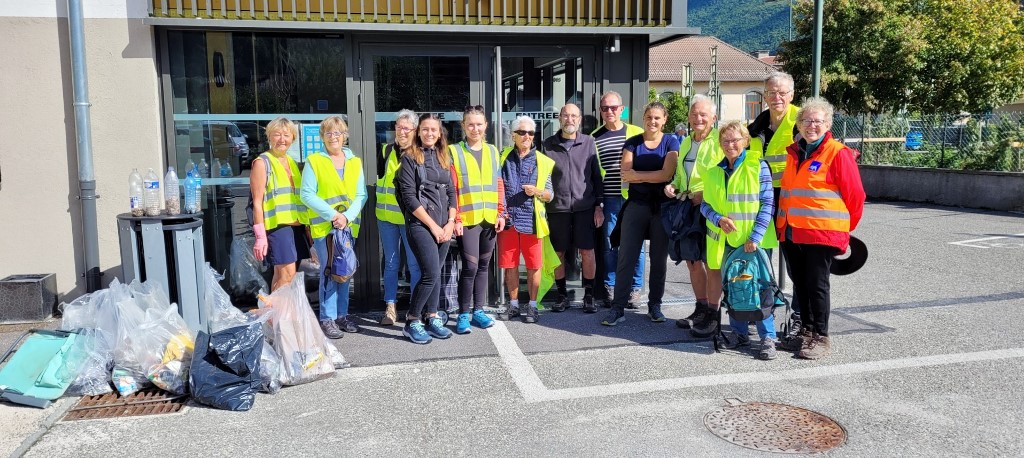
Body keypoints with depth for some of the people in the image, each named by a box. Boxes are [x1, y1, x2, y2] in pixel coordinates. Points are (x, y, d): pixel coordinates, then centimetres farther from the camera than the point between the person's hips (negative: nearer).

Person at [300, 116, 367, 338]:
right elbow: (307, 195, -7)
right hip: (323, 226, -4)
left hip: (349, 225, 4)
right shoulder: (313, 161, -1)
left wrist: (347, 216, -12)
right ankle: (327, 318, 3)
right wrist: (332, 214, -15)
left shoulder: (355, 162, 9)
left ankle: (341, 314, 20)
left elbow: (361, 195, 3)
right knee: (329, 272, -5)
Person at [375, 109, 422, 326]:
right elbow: (381, 179, 18)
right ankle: (390, 307, 17)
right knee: (391, 262, 9)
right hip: (387, 215, 3)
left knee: (415, 263, 1)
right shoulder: (386, 151, 8)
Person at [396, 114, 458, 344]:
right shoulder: (410, 158, -3)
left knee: (435, 273, 9)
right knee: (431, 274, -13)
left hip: (444, 226, 6)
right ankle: (411, 321, 0)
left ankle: (432, 318, 18)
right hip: (420, 224, -6)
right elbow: (409, 196, -9)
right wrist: (432, 225, -11)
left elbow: (451, 192, 14)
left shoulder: (444, 158, 14)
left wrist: (450, 222, 0)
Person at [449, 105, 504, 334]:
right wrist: (455, 218, -11)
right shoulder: (454, 152, -1)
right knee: (470, 266, -7)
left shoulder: (493, 151, 12)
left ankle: (478, 310, 21)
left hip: (490, 219, 4)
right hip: (467, 219, -4)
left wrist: (501, 213, 7)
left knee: (484, 265, 10)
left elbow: (499, 185, 13)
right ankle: (463, 314, 5)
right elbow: (451, 189, -5)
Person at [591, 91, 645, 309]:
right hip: (609, 200, 1)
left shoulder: (637, 134, 4)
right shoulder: (595, 137, 8)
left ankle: (635, 289, 16)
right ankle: (610, 288, 19)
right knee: (609, 244, 6)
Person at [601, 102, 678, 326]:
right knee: (626, 257, -3)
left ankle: (655, 305, 21)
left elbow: (667, 174, -12)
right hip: (636, 204, 0)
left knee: (659, 258, 8)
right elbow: (625, 174, -9)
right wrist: (655, 176, -13)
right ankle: (618, 308, 1)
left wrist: (637, 175, -9)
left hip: (663, 206, 0)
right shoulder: (632, 143, 5)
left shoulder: (671, 142, 2)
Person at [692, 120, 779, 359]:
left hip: (753, 241, -4)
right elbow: (705, 205, 9)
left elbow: (767, 204, -7)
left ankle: (768, 338, 5)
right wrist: (719, 219, -12)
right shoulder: (714, 171, 8)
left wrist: (756, 236, -15)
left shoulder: (758, 167, -4)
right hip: (725, 240, 5)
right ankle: (740, 333, 23)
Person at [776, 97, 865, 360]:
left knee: (817, 285, -1)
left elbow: (855, 195, -4)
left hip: (822, 232, -6)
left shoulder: (838, 153, -6)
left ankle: (820, 338, 10)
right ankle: (806, 332, 24)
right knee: (799, 284, 12)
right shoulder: (793, 152, 14)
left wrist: (844, 230, 4)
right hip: (791, 233, 6)